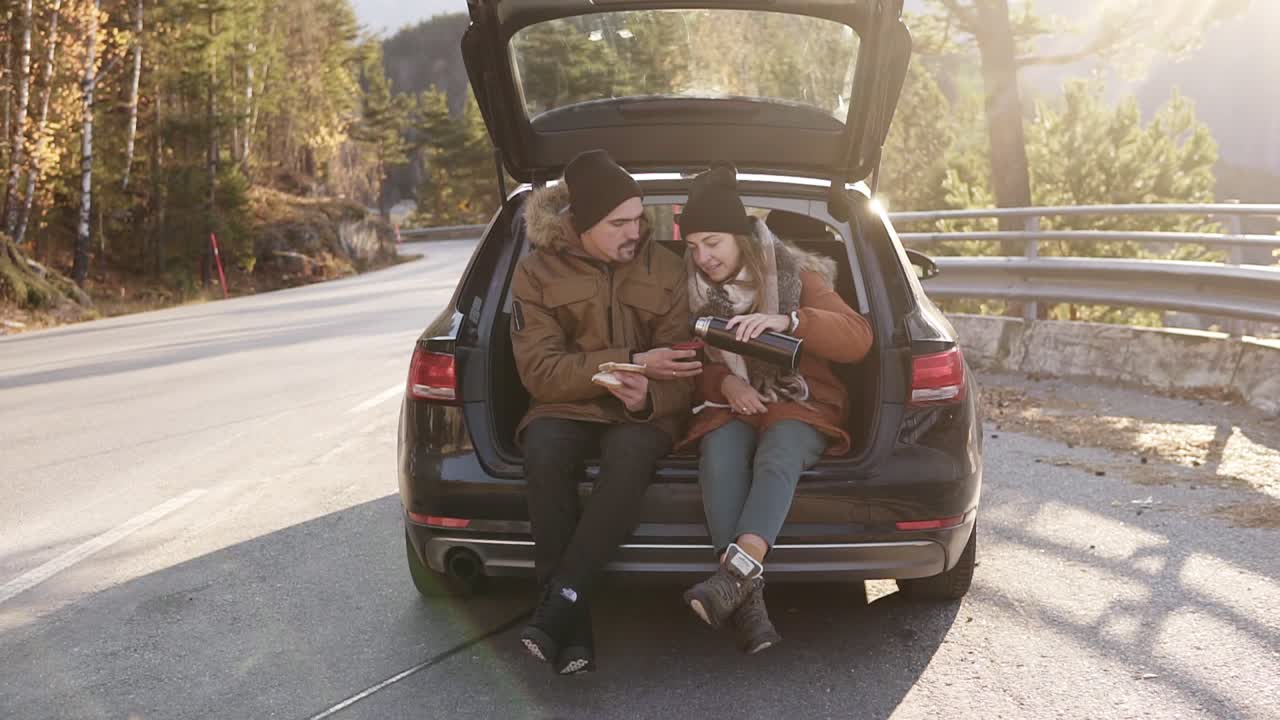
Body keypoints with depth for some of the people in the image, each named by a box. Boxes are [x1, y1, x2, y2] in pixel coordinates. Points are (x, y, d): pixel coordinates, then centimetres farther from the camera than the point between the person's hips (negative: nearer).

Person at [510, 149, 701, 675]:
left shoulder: (666, 269, 2)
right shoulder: (538, 271, -2)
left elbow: (680, 372, -1)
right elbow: (539, 370, -11)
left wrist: (647, 396, -26)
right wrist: (631, 361, -20)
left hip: (644, 413, 0)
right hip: (565, 405, 0)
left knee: (630, 453, -36)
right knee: (544, 453, -35)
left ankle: (559, 603, -30)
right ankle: (574, 625, -28)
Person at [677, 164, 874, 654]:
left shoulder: (796, 274, 1)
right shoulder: (694, 291, 10)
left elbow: (859, 338, -9)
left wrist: (787, 320, -25)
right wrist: (725, 382, -9)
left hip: (801, 405, -2)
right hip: (731, 408, 2)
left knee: (777, 457, -38)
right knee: (719, 457, -34)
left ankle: (737, 573, -52)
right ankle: (747, 601, -44)